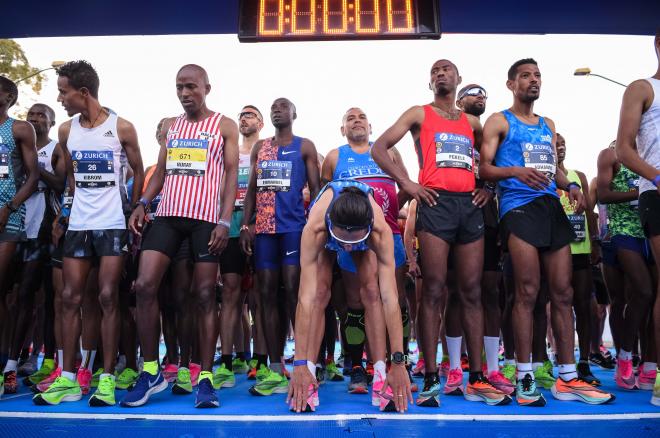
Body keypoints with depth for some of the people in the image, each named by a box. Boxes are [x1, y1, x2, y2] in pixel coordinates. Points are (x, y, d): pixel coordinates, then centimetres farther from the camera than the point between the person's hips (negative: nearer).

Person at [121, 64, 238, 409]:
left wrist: (225, 221, -13)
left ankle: (205, 377, 7)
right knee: (144, 286, -6)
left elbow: (231, 175, -2)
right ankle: (150, 371, 8)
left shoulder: (224, 126, 5)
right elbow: (161, 170, 19)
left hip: (206, 218, -4)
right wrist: (142, 204, 2)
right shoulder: (169, 126, 18)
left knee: (205, 295, -1)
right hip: (167, 214, 4)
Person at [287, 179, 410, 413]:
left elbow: (390, 298, -45)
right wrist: (300, 364, -47)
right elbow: (306, 297, -47)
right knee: (319, 292, -19)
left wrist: (399, 363, -45)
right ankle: (306, 380, -14)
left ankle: (383, 378, -14)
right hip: (326, 237, 0)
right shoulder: (314, 229, -46)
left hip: (367, 235, 0)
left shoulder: (381, 230, -44)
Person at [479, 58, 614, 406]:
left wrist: (571, 186, 3)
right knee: (527, 292, -9)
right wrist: (516, 171, -21)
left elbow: (555, 168, 24)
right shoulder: (499, 122, 7)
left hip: (552, 207, 6)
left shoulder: (548, 125, 25)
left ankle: (568, 379, 10)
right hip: (519, 207, -6)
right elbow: (485, 168, -3)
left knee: (563, 293, 3)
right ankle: (525, 378, -1)